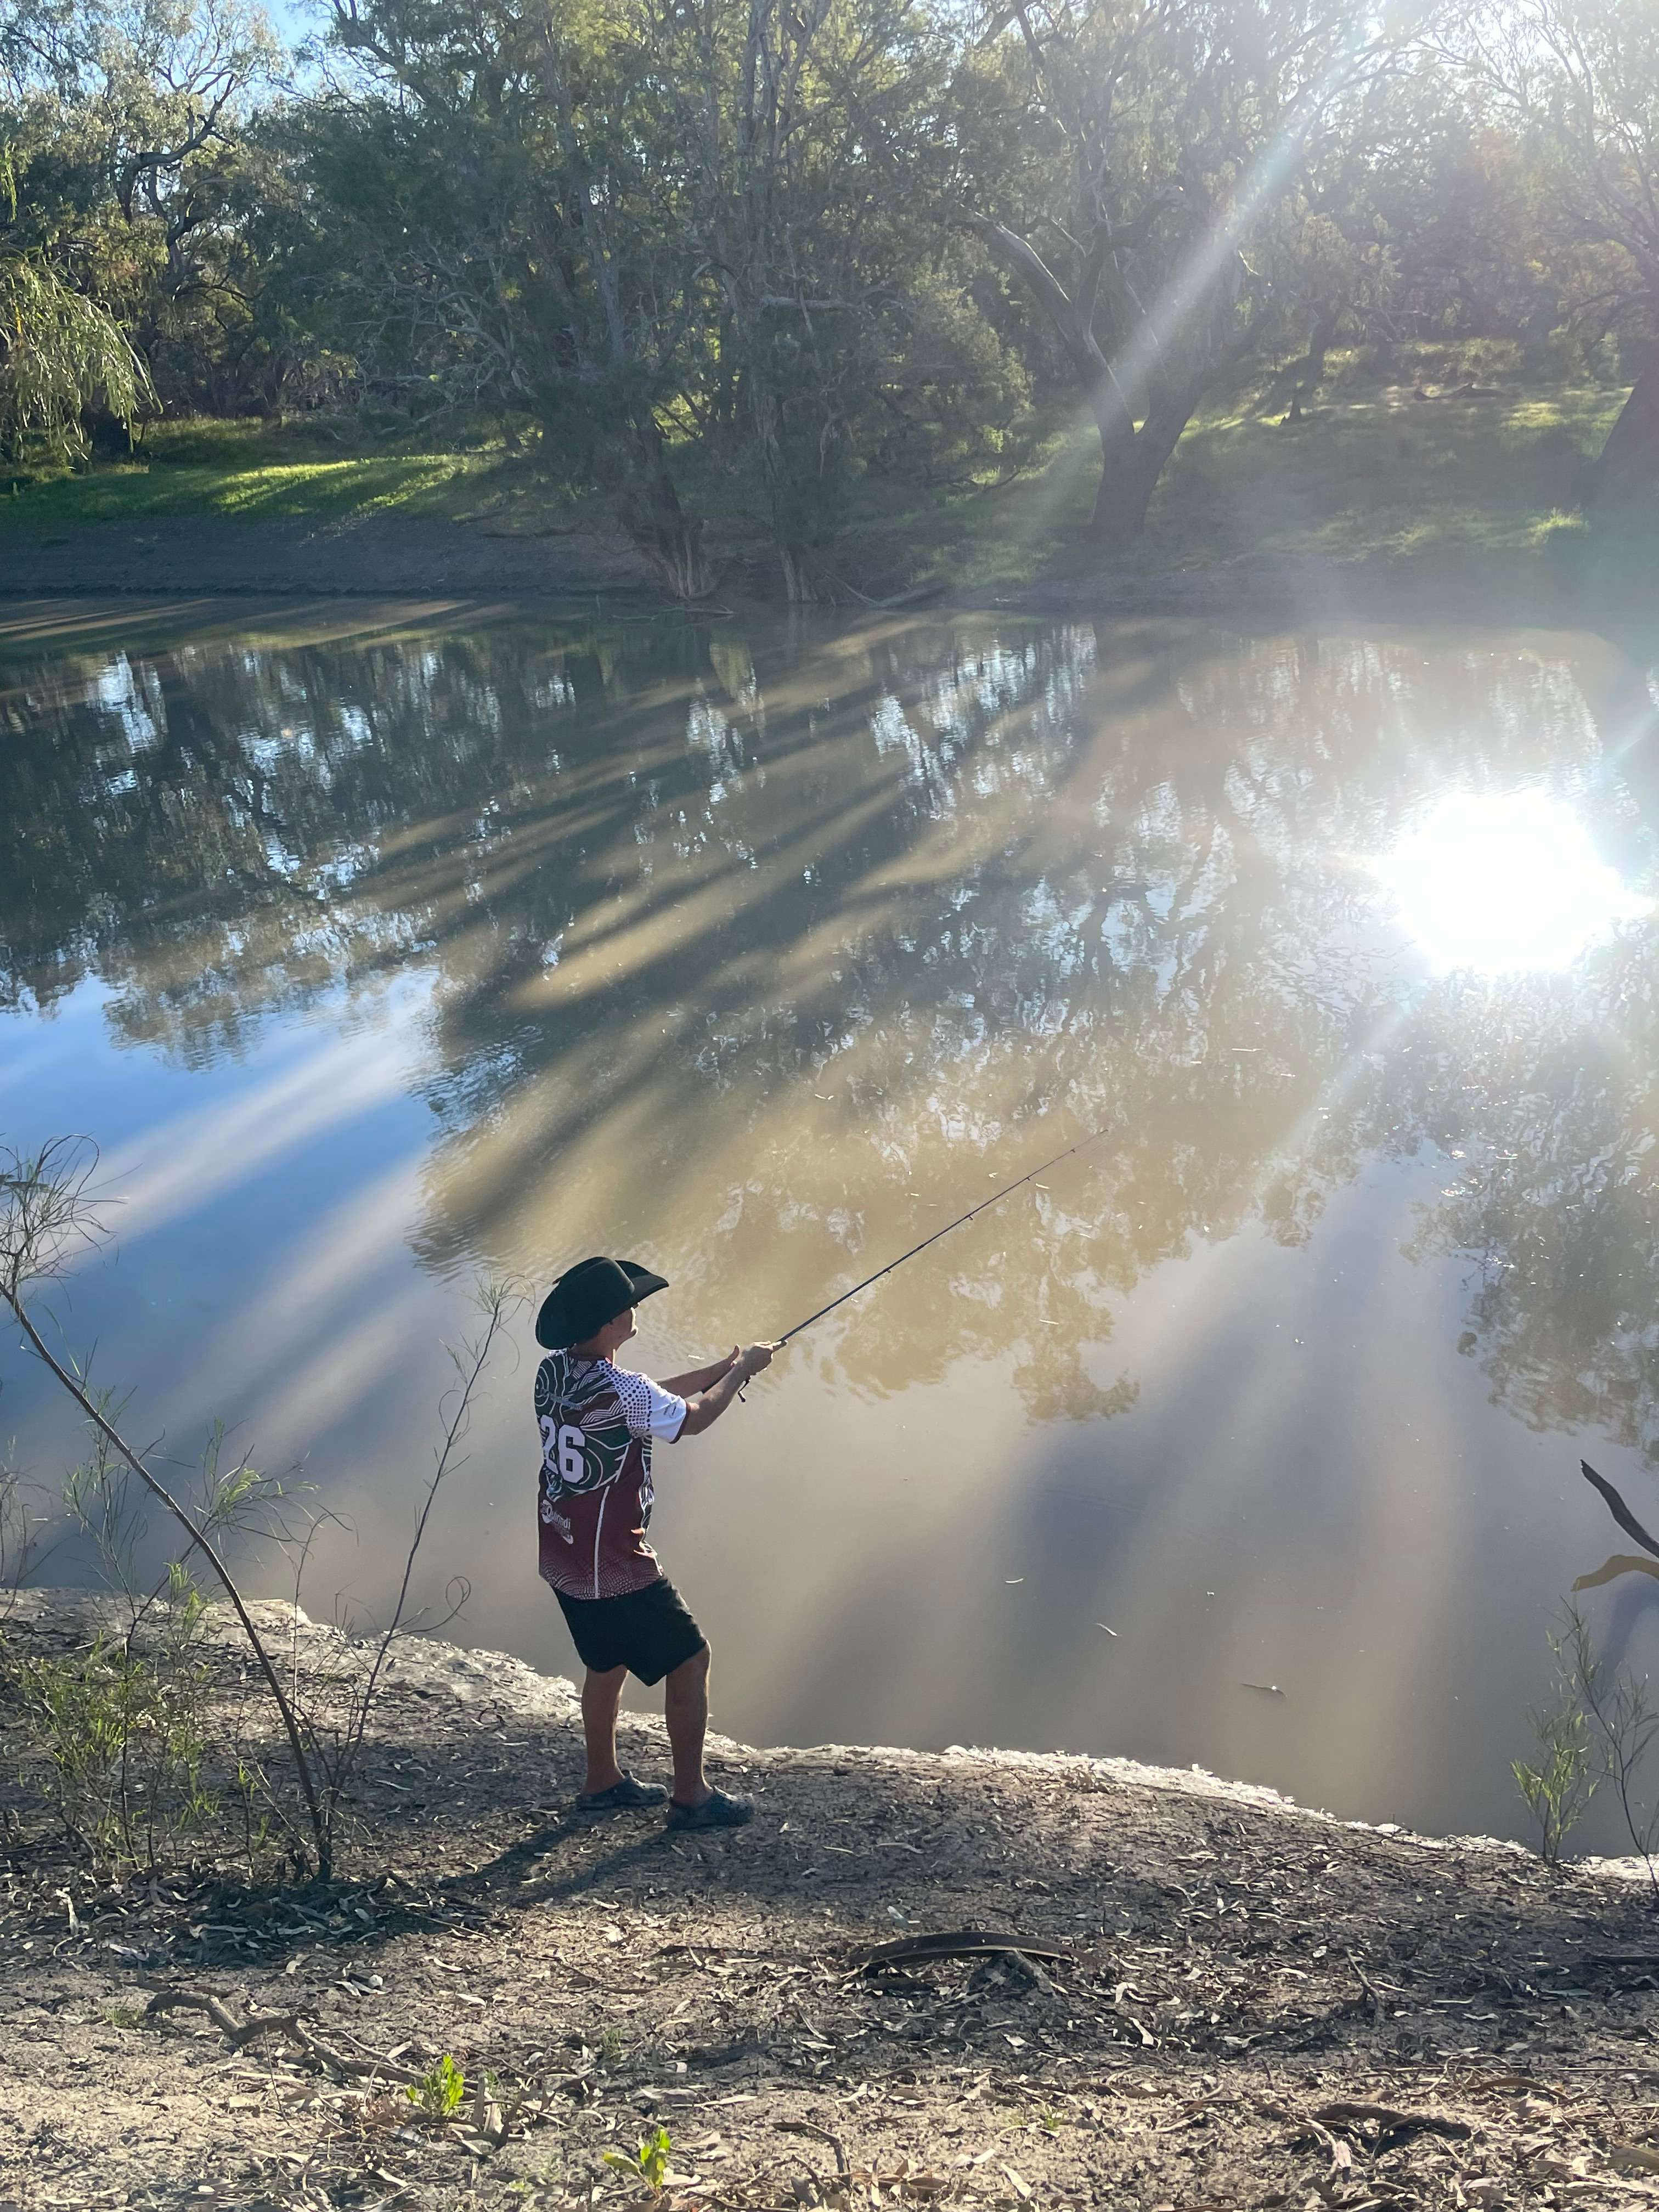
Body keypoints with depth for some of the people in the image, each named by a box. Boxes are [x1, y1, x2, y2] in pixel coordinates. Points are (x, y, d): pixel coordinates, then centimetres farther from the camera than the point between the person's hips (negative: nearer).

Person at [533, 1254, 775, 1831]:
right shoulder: (617, 1390, -26)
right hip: (612, 1567, -8)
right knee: (689, 1658, 7)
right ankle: (690, 1796, 15)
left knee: (607, 1663, 25)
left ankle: (603, 1782, 38)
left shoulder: (554, 1370, 0)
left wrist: (719, 1368, 12)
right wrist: (741, 1371, 5)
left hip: (561, 1560, 8)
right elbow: (693, 1417, -11)